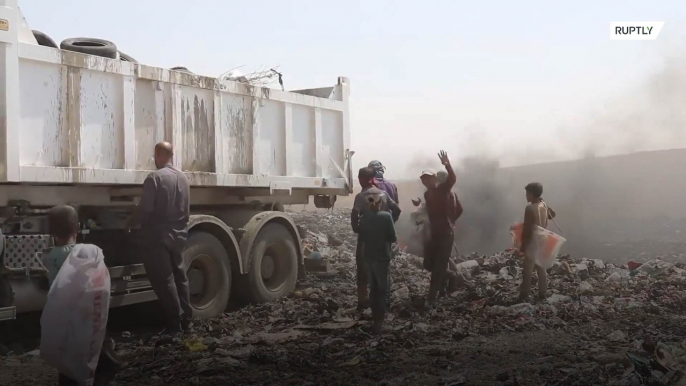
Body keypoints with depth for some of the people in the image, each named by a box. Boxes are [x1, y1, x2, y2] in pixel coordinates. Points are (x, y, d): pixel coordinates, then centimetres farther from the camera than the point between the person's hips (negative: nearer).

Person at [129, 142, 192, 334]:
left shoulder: (154, 178, -14)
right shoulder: (183, 177, 8)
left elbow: (145, 209, -16)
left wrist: (132, 223, 0)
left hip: (159, 236, -7)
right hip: (178, 235, 7)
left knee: (163, 278, -1)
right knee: (179, 275, 13)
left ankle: (175, 320, -1)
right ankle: (185, 318, 17)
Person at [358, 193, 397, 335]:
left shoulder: (363, 218, -1)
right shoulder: (386, 216, -14)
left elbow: (361, 238, 8)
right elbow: (393, 238, -11)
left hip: (368, 258, 5)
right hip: (382, 258, -4)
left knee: (373, 288, 15)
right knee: (382, 290, 3)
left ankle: (375, 318, 20)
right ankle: (378, 321, -2)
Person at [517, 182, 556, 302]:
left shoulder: (530, 208, -20)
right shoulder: (544, 206, 4)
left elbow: (527, 230, -20)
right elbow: (552, 215, 27)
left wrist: (523, 247, -16)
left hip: (532, 244, -7)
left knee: (527, 271, -3)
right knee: (541, 269, 12)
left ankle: (523, 296, -1)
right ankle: (542, 294, 17)